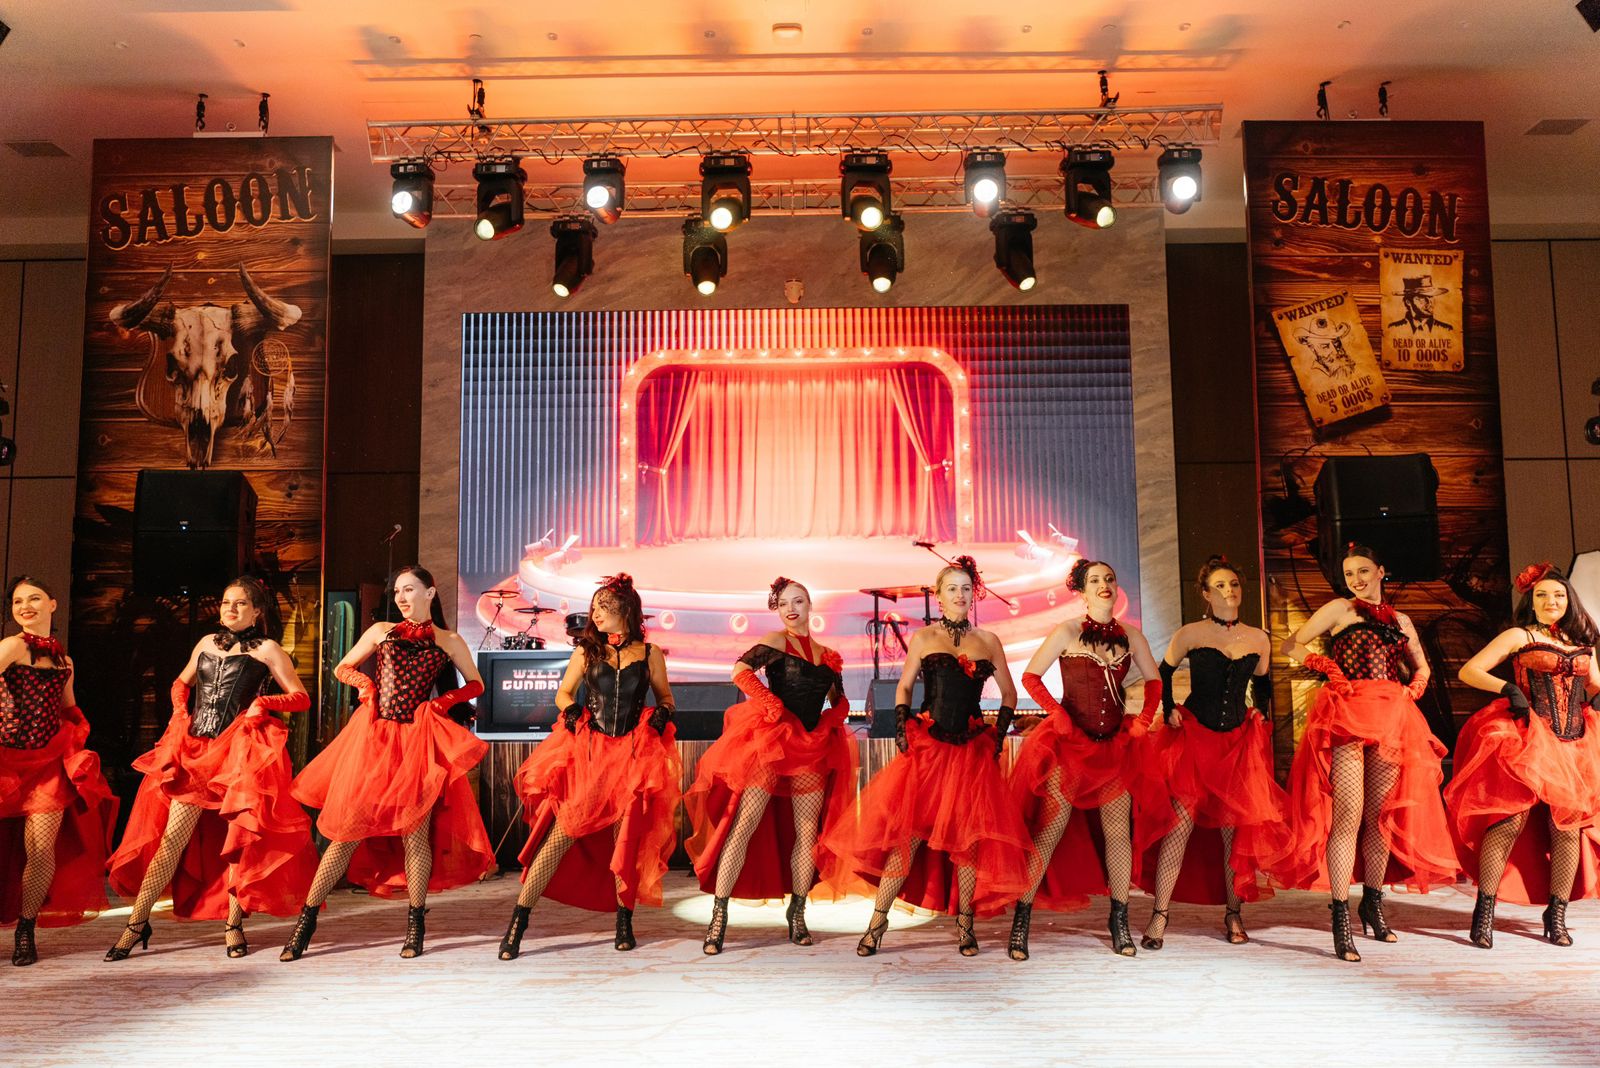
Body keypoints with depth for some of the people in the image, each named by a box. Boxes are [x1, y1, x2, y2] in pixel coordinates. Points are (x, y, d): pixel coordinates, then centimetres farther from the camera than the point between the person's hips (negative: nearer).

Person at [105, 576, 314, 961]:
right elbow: (180, 683, 31)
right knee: (173, 837, 1)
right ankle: (137, 923, 6)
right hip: (196, 749, 4)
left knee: (239, 839, -1)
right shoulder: (207, 643, 16)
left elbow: (301, 698, 3)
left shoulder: (266, 649, 3)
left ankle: (233, 925, 10)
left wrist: (264, 702, -13)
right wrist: (180, 712, 13)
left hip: (240, 752, -4)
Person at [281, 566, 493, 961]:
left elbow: (476, 684, 17)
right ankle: (306, 920, 7)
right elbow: (342, 669, 21)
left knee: (414, 833, -3)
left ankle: (415, 926, 9)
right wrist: (365, 684, 1)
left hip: (418, 742, -1)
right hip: (374, 738, 1)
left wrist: (445, 701, 1)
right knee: (348, 831, -1)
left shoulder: (449, 642, 10)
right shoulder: (381, 631, 13)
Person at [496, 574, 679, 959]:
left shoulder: (649, 654, 6)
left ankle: (624, 920, 19)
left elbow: (665, 697, 17)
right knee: (563, 833, -6)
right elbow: (563, 693, 16)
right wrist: (570, 710, -4)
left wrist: (662, 713, -4)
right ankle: (518, 920, -1)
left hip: (634, 754, 0)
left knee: (627, 839, 3)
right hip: (587, 752, 0)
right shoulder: (586, 650, 8)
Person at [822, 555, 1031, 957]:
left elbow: (1009, 693, 16)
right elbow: (904, 686, 13)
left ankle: (965, 924, 15)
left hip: (973, 750, 1)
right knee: (909, 832, -4)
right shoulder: (923, 638, 6)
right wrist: (901, 725, -1)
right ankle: (878, 920, 3)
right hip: (926, 746, -1)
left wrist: (999, 735, 5)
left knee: (969, 836, 2)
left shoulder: (988, 641, 8)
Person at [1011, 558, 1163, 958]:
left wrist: (1144, 720, 5)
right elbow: (1030, 677, -3)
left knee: (1118, 830, 2)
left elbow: (1153, 681, 17)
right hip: (1069, 743, -4)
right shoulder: (1067, 632, -6)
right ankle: (1022, 918, 2)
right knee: (1051, 829, -6)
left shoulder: (1130, 635, 5)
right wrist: (1055, 712, -13)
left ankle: (1119, 922, 15)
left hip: (1114, 745, 4)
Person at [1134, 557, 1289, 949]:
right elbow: (1163, 674, 10)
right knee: (1181, 823, -11)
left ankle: (1233, 916, 19)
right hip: (1192, 738, -3)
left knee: (1236, 829, 3)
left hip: (1239, 742, 3)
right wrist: (1169, 711, 1)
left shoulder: (1259, 639, 6)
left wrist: (1261, 714, 8)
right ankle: (1159, 916, -5)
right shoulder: (1190, 634, -3)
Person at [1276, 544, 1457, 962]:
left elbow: (1421, 667, 29)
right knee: (1348, 815, -12)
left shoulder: (1399, 620, 20)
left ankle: (1373, 904, 22)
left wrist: (1414, 689, 10)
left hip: (1392, 719, 5)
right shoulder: (1339, 609, 7)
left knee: (1381, 816, 7)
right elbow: (1290, 646, 2)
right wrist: (1325, 664, -11)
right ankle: (1341, 920, -12)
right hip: (1348, 716, -5)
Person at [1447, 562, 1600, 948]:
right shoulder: (1518, 637, 5)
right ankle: (1484, 913, -7)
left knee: (1568, 827, 0)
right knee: (1511, 820, -13)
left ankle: (1556, 916, 12)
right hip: (1525, 739, -5)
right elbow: (1468, 671, -2)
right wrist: (1508, 688, -17)